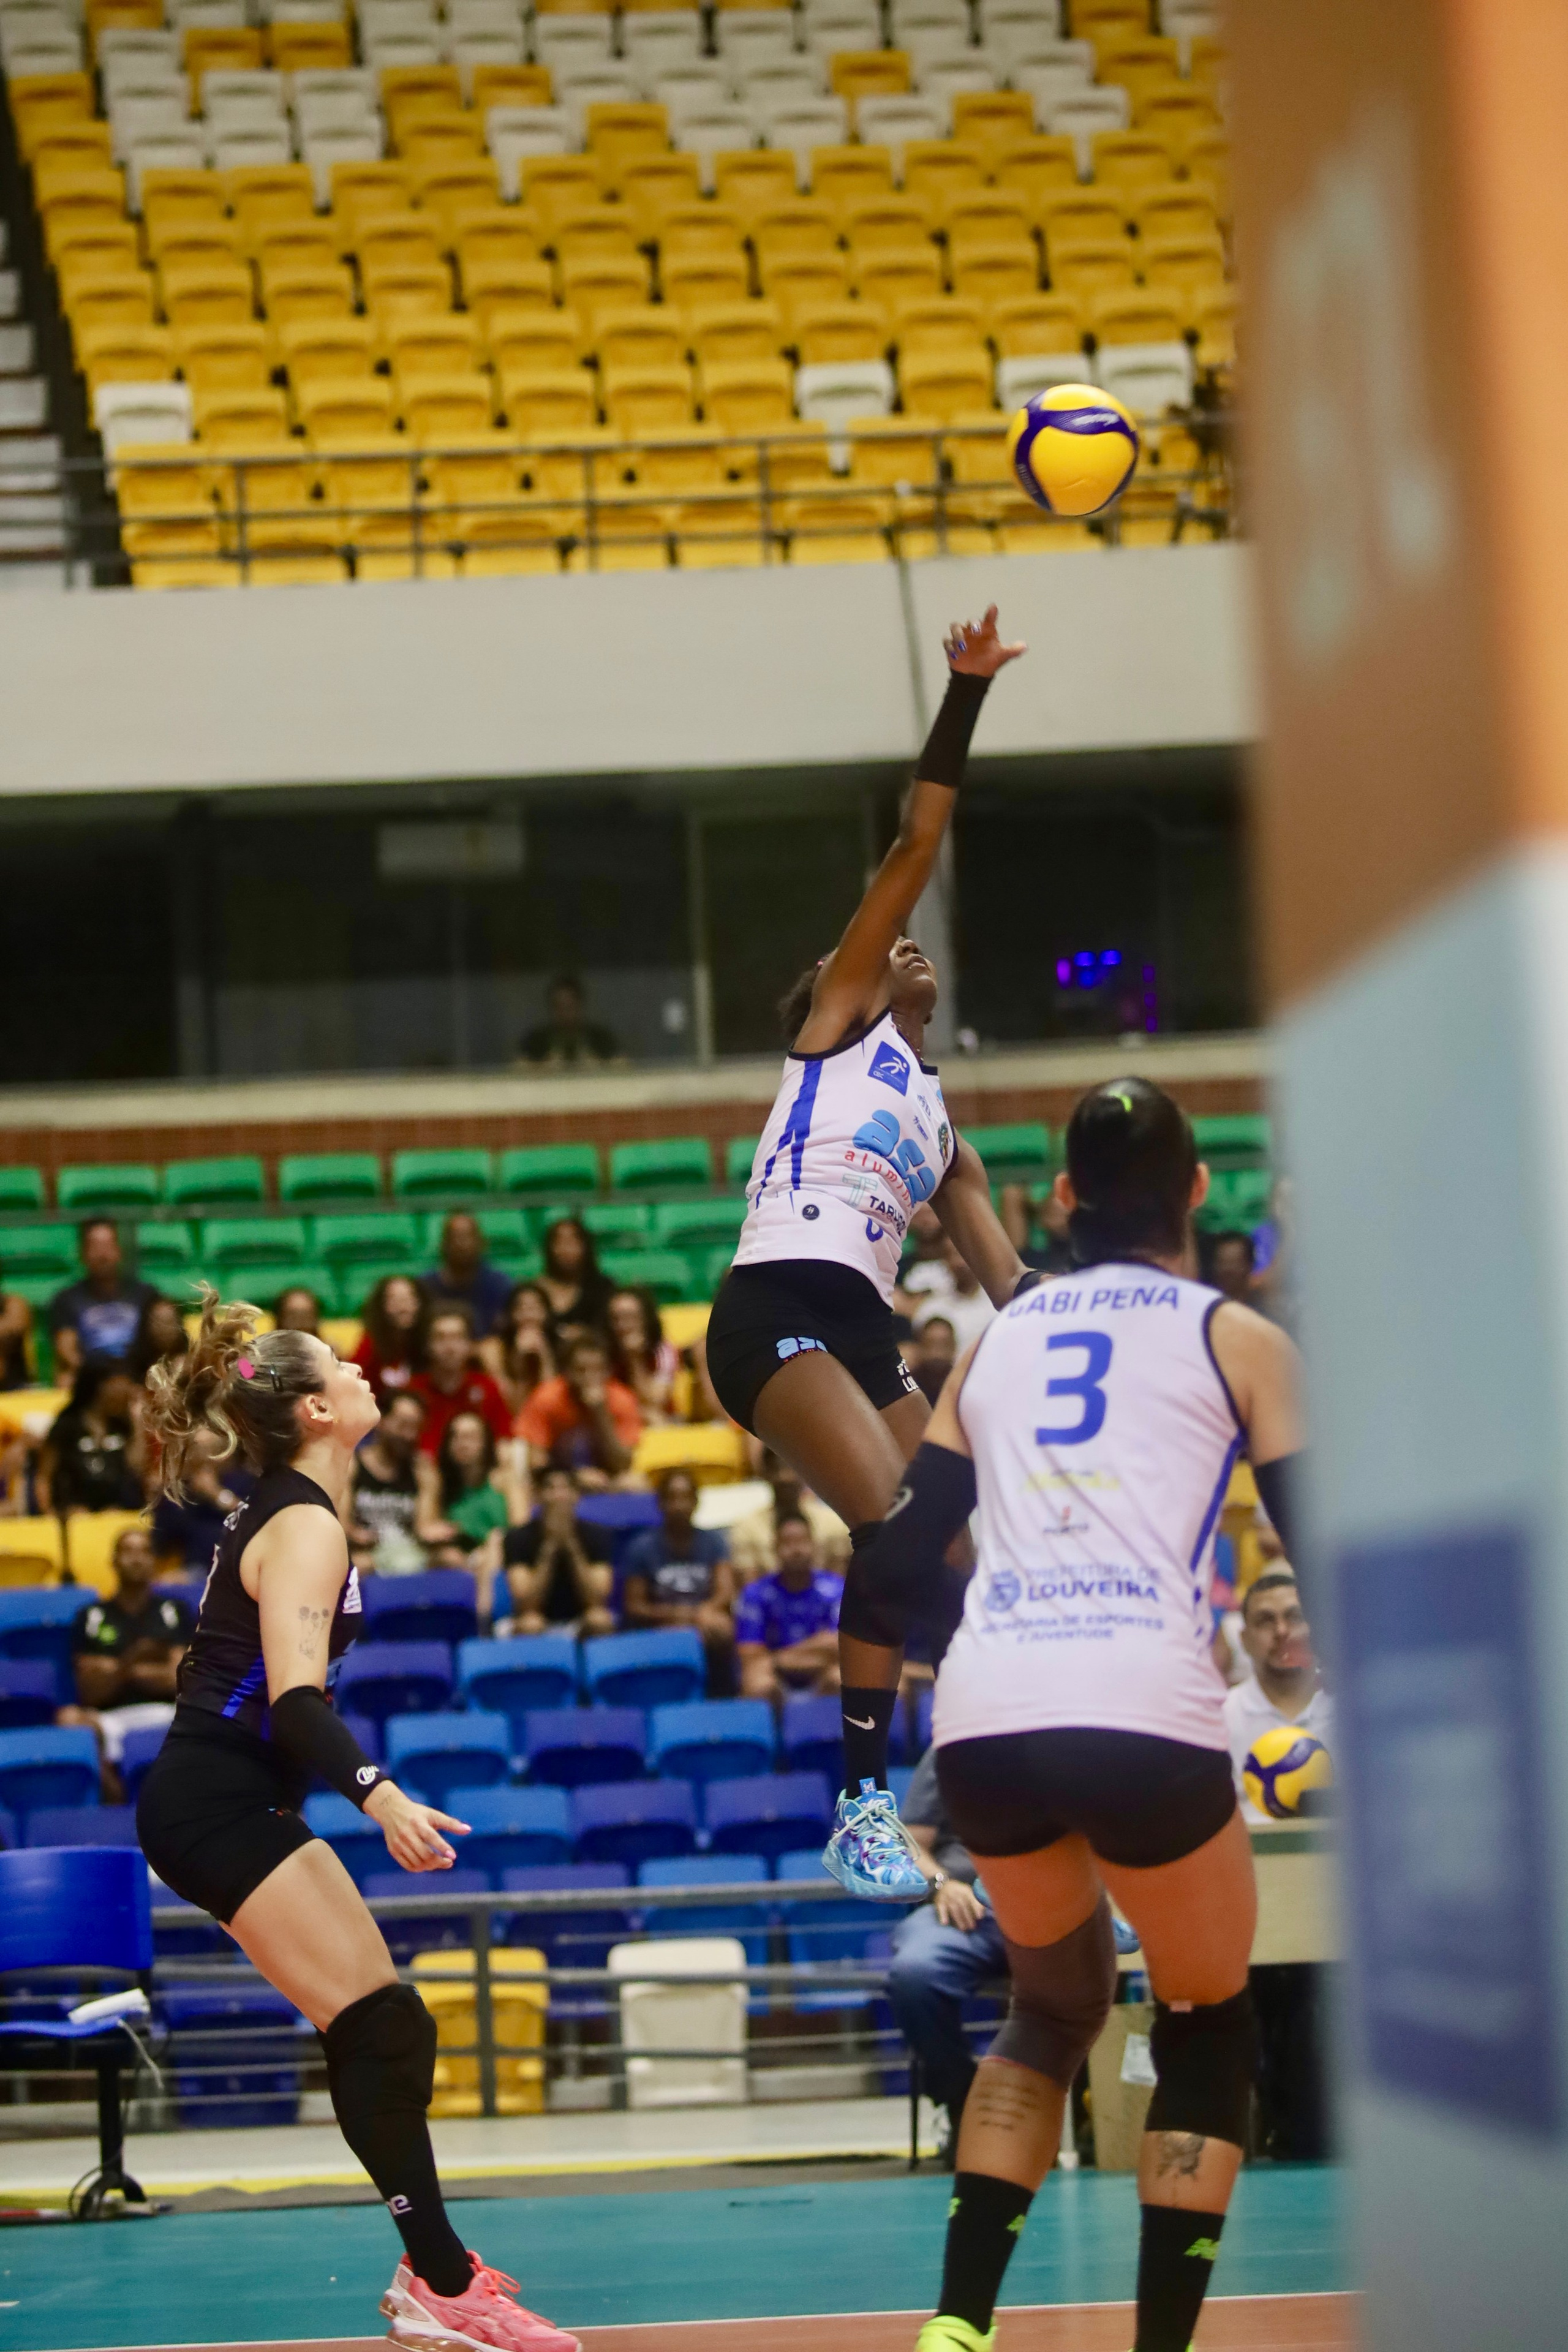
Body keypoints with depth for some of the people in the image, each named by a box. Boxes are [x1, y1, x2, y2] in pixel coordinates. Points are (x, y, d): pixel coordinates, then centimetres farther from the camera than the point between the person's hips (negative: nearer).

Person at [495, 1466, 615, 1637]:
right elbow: (527, 1604, -21)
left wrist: (571, 1545, -25)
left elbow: (596, 1600, -18)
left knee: (600, 1619, -31)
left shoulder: (595, 1537, -6)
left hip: (580, 1623, 1)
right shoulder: (518, 1538, -10)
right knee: (530, 1624, -34)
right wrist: (550, 1546, -28)